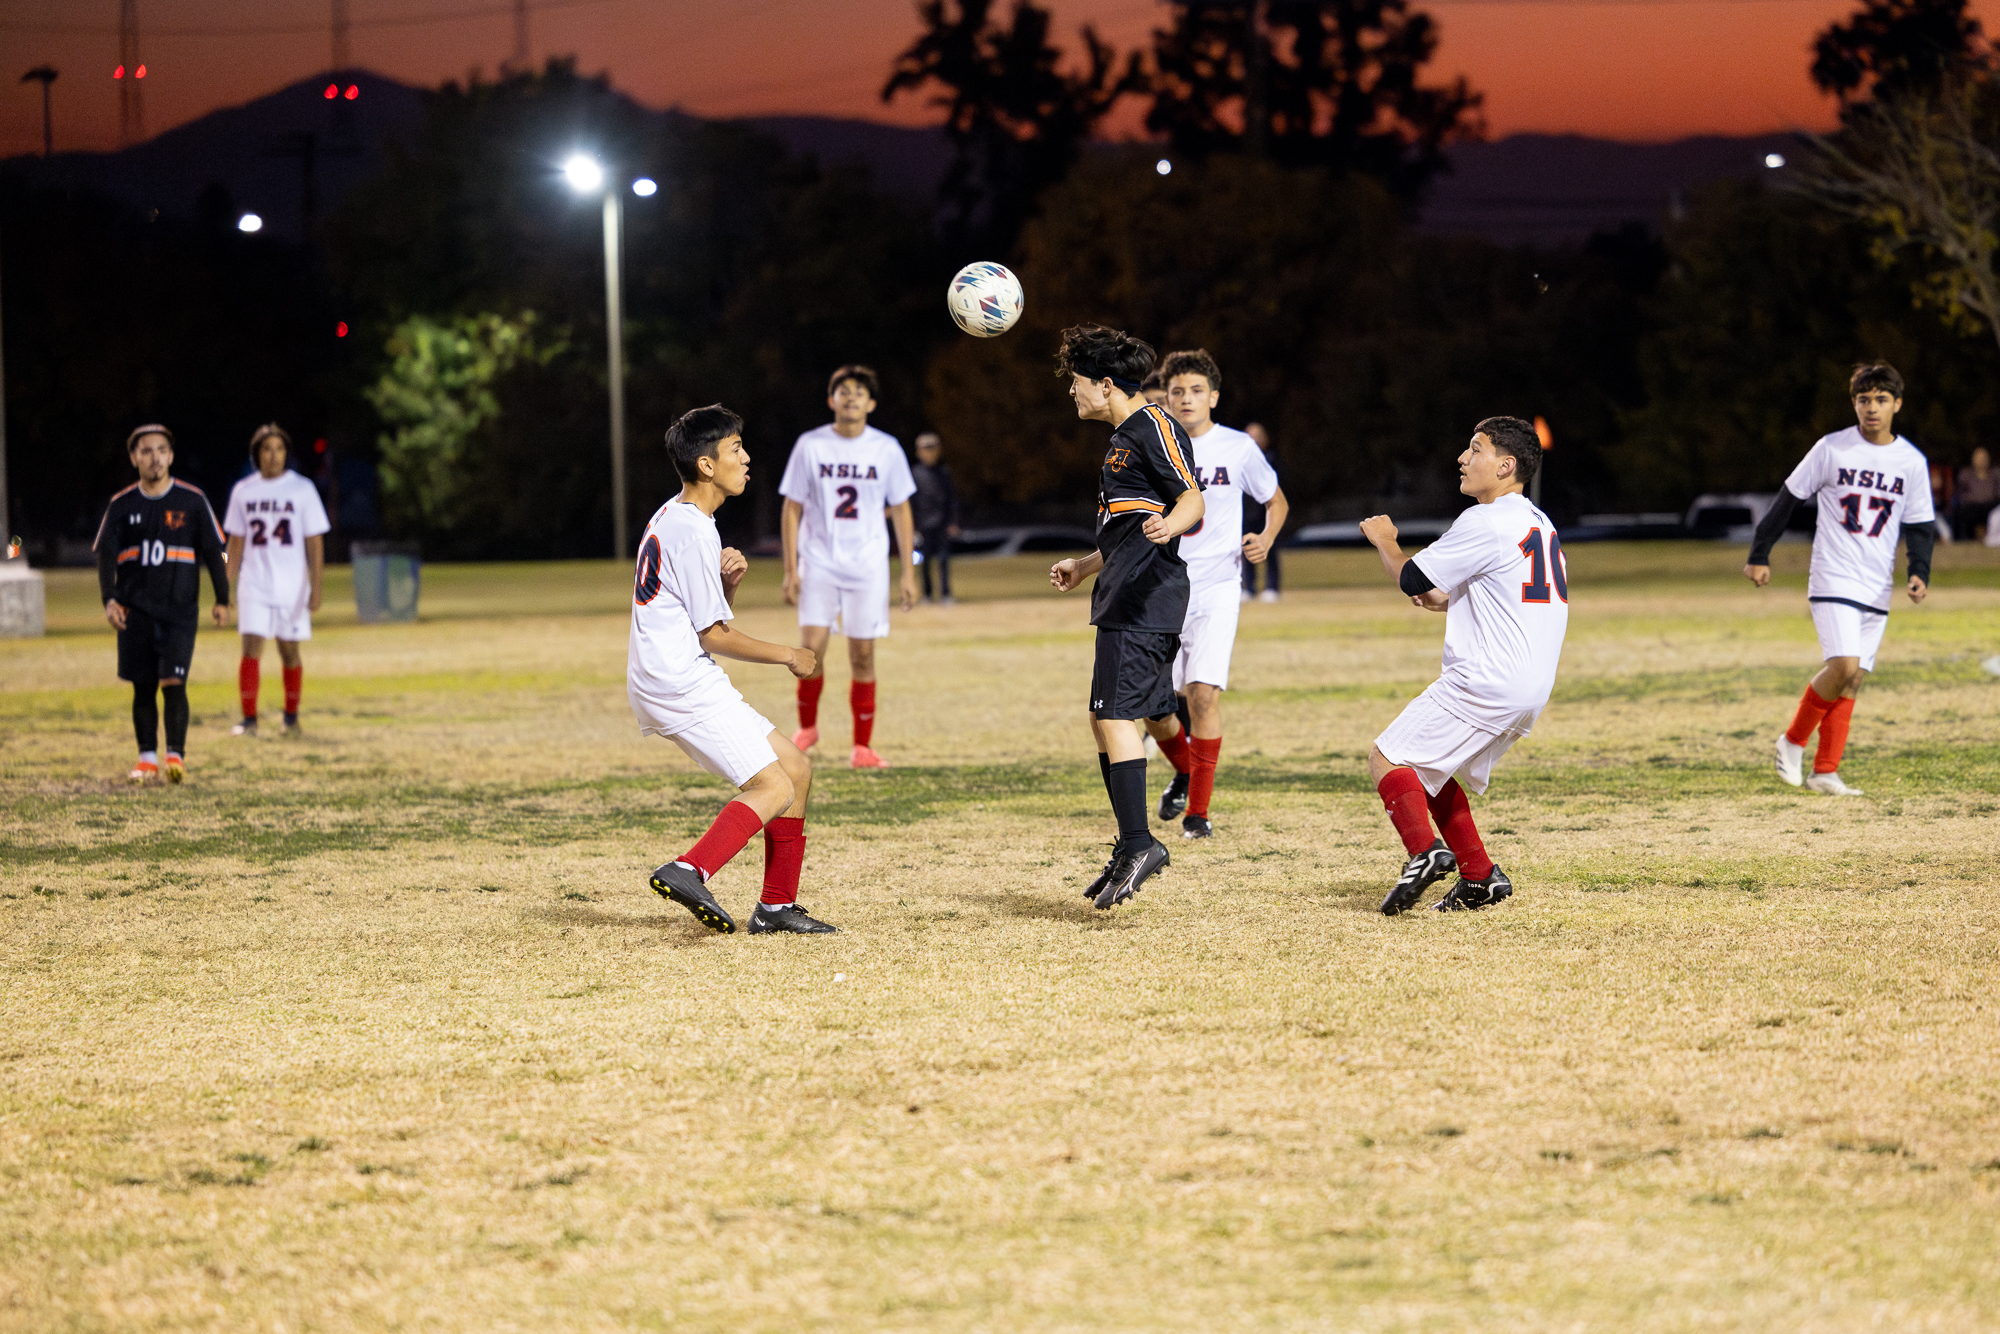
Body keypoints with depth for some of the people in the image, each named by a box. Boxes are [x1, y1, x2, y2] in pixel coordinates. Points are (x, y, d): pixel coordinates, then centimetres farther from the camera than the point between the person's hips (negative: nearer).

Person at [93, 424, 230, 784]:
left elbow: (212, 552, 6)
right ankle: (147, 758, 11)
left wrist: (222, 599, 3)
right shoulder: (122, 505, 5)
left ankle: (176, 755, -3)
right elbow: (105, 555, 1)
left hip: (179, 609, -2)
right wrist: (109, 599, -14)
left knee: (173, 682, -11)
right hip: (135, 610, 2)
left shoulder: (192, 501, 1)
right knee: (143, 686, 4)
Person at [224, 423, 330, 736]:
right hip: (254, 588, 1)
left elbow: (314, 542, -2)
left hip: (292, 589, -1)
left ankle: (291, 718, 20)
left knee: (290, 652, 6)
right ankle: (249, 720, -7)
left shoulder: (302, 489, -1)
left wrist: (315, 588, -9)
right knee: (251, 650, -9)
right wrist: (228, 588, 7)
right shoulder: (243, 491, 5)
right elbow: (236, 542, 11)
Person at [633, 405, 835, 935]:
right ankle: (691, 871, -29)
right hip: (682, 685, -10)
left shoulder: (671, 518, 16)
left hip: (670, 682, 10)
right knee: (774, 787, -16)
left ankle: (777, 905, 14)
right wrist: (788, 656, -1)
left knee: (796, 770, 13)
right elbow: (714, 637, -14)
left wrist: (729, 580, 0)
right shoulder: (691, 532, -16)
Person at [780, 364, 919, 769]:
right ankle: (807, 727, 12)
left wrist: (909, 573, 4)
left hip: (868, 567, 1)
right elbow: (793, 508, 3)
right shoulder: (810, 446, -1)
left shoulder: (886, 449, 1)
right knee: (811, 647, -12)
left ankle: (862, 747, 7)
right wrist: (790, 569, -4)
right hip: (818, 564, -1)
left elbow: (900, 511, 7)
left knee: (863, 655, -1)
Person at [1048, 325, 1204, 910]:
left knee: (1116, 714, -16)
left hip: (1143, 598, -10)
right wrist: (1085, 566, 42)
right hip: (1126, 599, 10)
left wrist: (1167, 526, -38)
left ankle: (1139, 843, -22)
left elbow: (1192, 501, -17)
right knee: (1105, 719, 11)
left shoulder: (1153, 426, -7)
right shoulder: (1124, 438, 23)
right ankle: (1131, 848, 14)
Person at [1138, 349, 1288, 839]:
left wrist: (1266, 539, -6)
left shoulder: (1238, 449, -1)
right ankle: (1185, 772, 33)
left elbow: (1277, 501, 13)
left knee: (1203, 694, -16)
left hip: (1215, 591, -2)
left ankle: (1198, 809, -4)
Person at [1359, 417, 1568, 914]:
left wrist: (1384, 540, 11)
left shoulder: (1485, 522, -12)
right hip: (1530, 690, 9)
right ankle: (1479, 877, 14)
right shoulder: (1539, 525, 17)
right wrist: (1448, 601, 21)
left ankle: (1425, 851, -25)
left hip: (1487, 682, -9)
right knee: (1428, 768, 21)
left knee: (1387, 759, -6)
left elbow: (1411, 580, -8)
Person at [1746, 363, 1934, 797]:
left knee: (1852, 680, 3)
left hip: (1877, 589, 4)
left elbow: (1920, 526, 10)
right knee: (1844, 666, -19)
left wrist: (1919, 573, -7)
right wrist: (1759, 556, 1)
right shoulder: (1831, 449, -5)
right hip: (1833, 579, -4)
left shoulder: (1912, 462, 4)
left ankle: (1825, 770, 12)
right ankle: (1793, 740, 1)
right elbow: (1788, 499, 2)